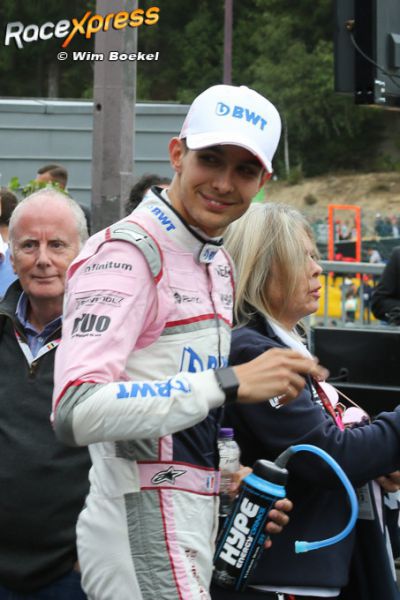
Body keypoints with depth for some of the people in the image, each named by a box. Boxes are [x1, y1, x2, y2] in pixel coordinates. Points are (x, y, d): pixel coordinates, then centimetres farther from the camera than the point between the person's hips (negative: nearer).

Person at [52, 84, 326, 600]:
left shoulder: (219, 264, 15)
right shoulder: (125, 254, -16)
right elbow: (75, 413, -30)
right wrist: (230, 383, -30)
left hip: (194, 537, 10)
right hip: (142, 536, -9)